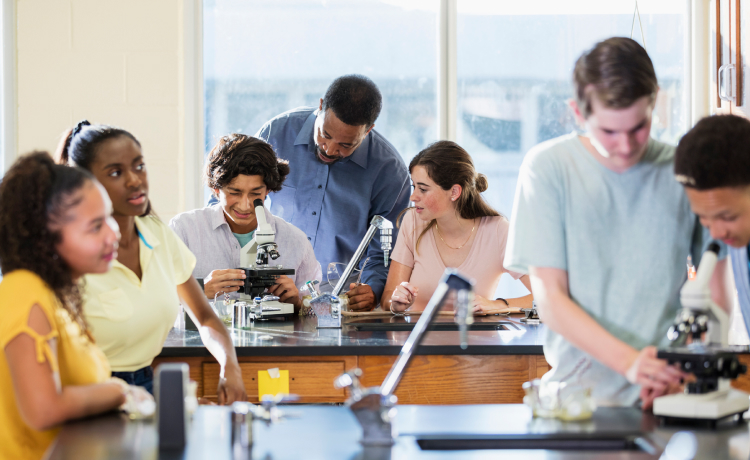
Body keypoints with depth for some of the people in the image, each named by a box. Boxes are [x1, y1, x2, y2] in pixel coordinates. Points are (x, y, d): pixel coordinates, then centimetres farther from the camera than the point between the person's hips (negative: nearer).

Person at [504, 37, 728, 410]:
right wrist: (628, 361, -18)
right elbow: (551, 300, -4)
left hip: (665, 391, 0)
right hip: (580, 390, 0)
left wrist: (681, 369, -11)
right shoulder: (547, 167, -1)